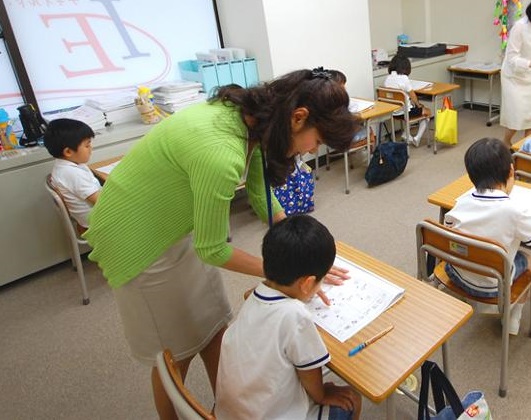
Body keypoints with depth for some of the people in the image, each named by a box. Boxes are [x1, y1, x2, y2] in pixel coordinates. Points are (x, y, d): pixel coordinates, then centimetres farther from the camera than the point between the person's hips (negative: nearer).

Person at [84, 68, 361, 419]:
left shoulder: (250, 118, -10)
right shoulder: (220, 154, -37)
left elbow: (262, 198, 2)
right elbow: (212, 249, -24)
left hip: (178, 226, 8)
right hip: (138, 240, -7)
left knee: (214, 326, 17)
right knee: (176, 349, 10)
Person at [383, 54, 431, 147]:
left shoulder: (387, 79, -1)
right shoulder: (404, 78, -19)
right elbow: (412, 95, -13)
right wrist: (419, 105, 9)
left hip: (392, 111, 6)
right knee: (427, 112, 20)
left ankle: (407, 134, 26)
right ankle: (417, 138, 16)